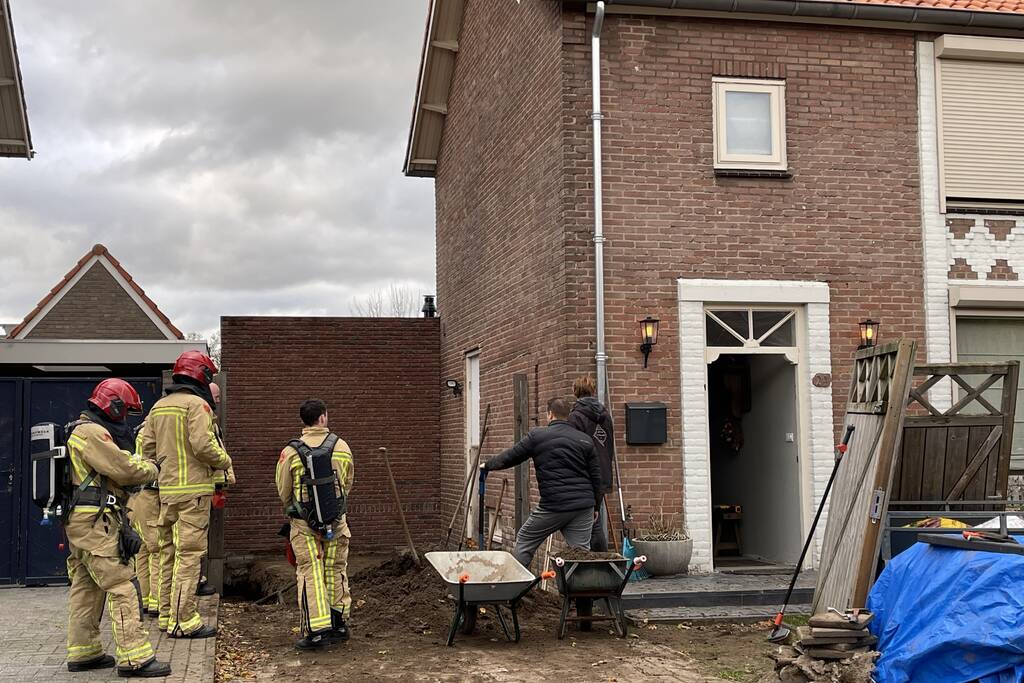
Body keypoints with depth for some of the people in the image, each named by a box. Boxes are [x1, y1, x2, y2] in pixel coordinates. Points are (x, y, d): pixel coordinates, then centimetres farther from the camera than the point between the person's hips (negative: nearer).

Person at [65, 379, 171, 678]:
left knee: (86, 588, 15)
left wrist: (139, 462, 4)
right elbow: (124, 469, -16)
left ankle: (83, 652, 21)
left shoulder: (82, 431, 21)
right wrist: (152, 469, 0)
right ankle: (135, 658, -12)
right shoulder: (93, 432, -14)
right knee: (122, 587, -11)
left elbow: (116, 465, 19)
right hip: (96, 522, -11)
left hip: (80, 521, 11)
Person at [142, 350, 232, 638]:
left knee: (169, 552, 15)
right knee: (189, 553, -6)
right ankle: (183, 621, -7)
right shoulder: (196, 404, -11)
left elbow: (147, 447, 12)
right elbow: (203, 445, -20)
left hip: (166, 490, 8)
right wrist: (225, 460, -3)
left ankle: (167, 614, 21)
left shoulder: (159, 406, 14)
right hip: (193, 489, -8)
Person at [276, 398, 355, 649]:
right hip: (336, 521, 2)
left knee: (310, 573, 1)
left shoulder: (291, 452, -6)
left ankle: (316, 629, -4)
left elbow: (283, 490, 3)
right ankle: (339, 624, 22)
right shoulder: (342, 447, 1)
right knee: (335, 571, 14)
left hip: (304, 523, -2)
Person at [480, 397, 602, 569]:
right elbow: (596, 476, 11)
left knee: (524, 542, 13)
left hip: (553, 506, -3)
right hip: (584, 506, 3)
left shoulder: (537, 436, 1)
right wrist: (594, 505, 21)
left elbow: (510, 457, 9)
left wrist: (487, 465, 27)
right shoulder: (585, 440, 11)